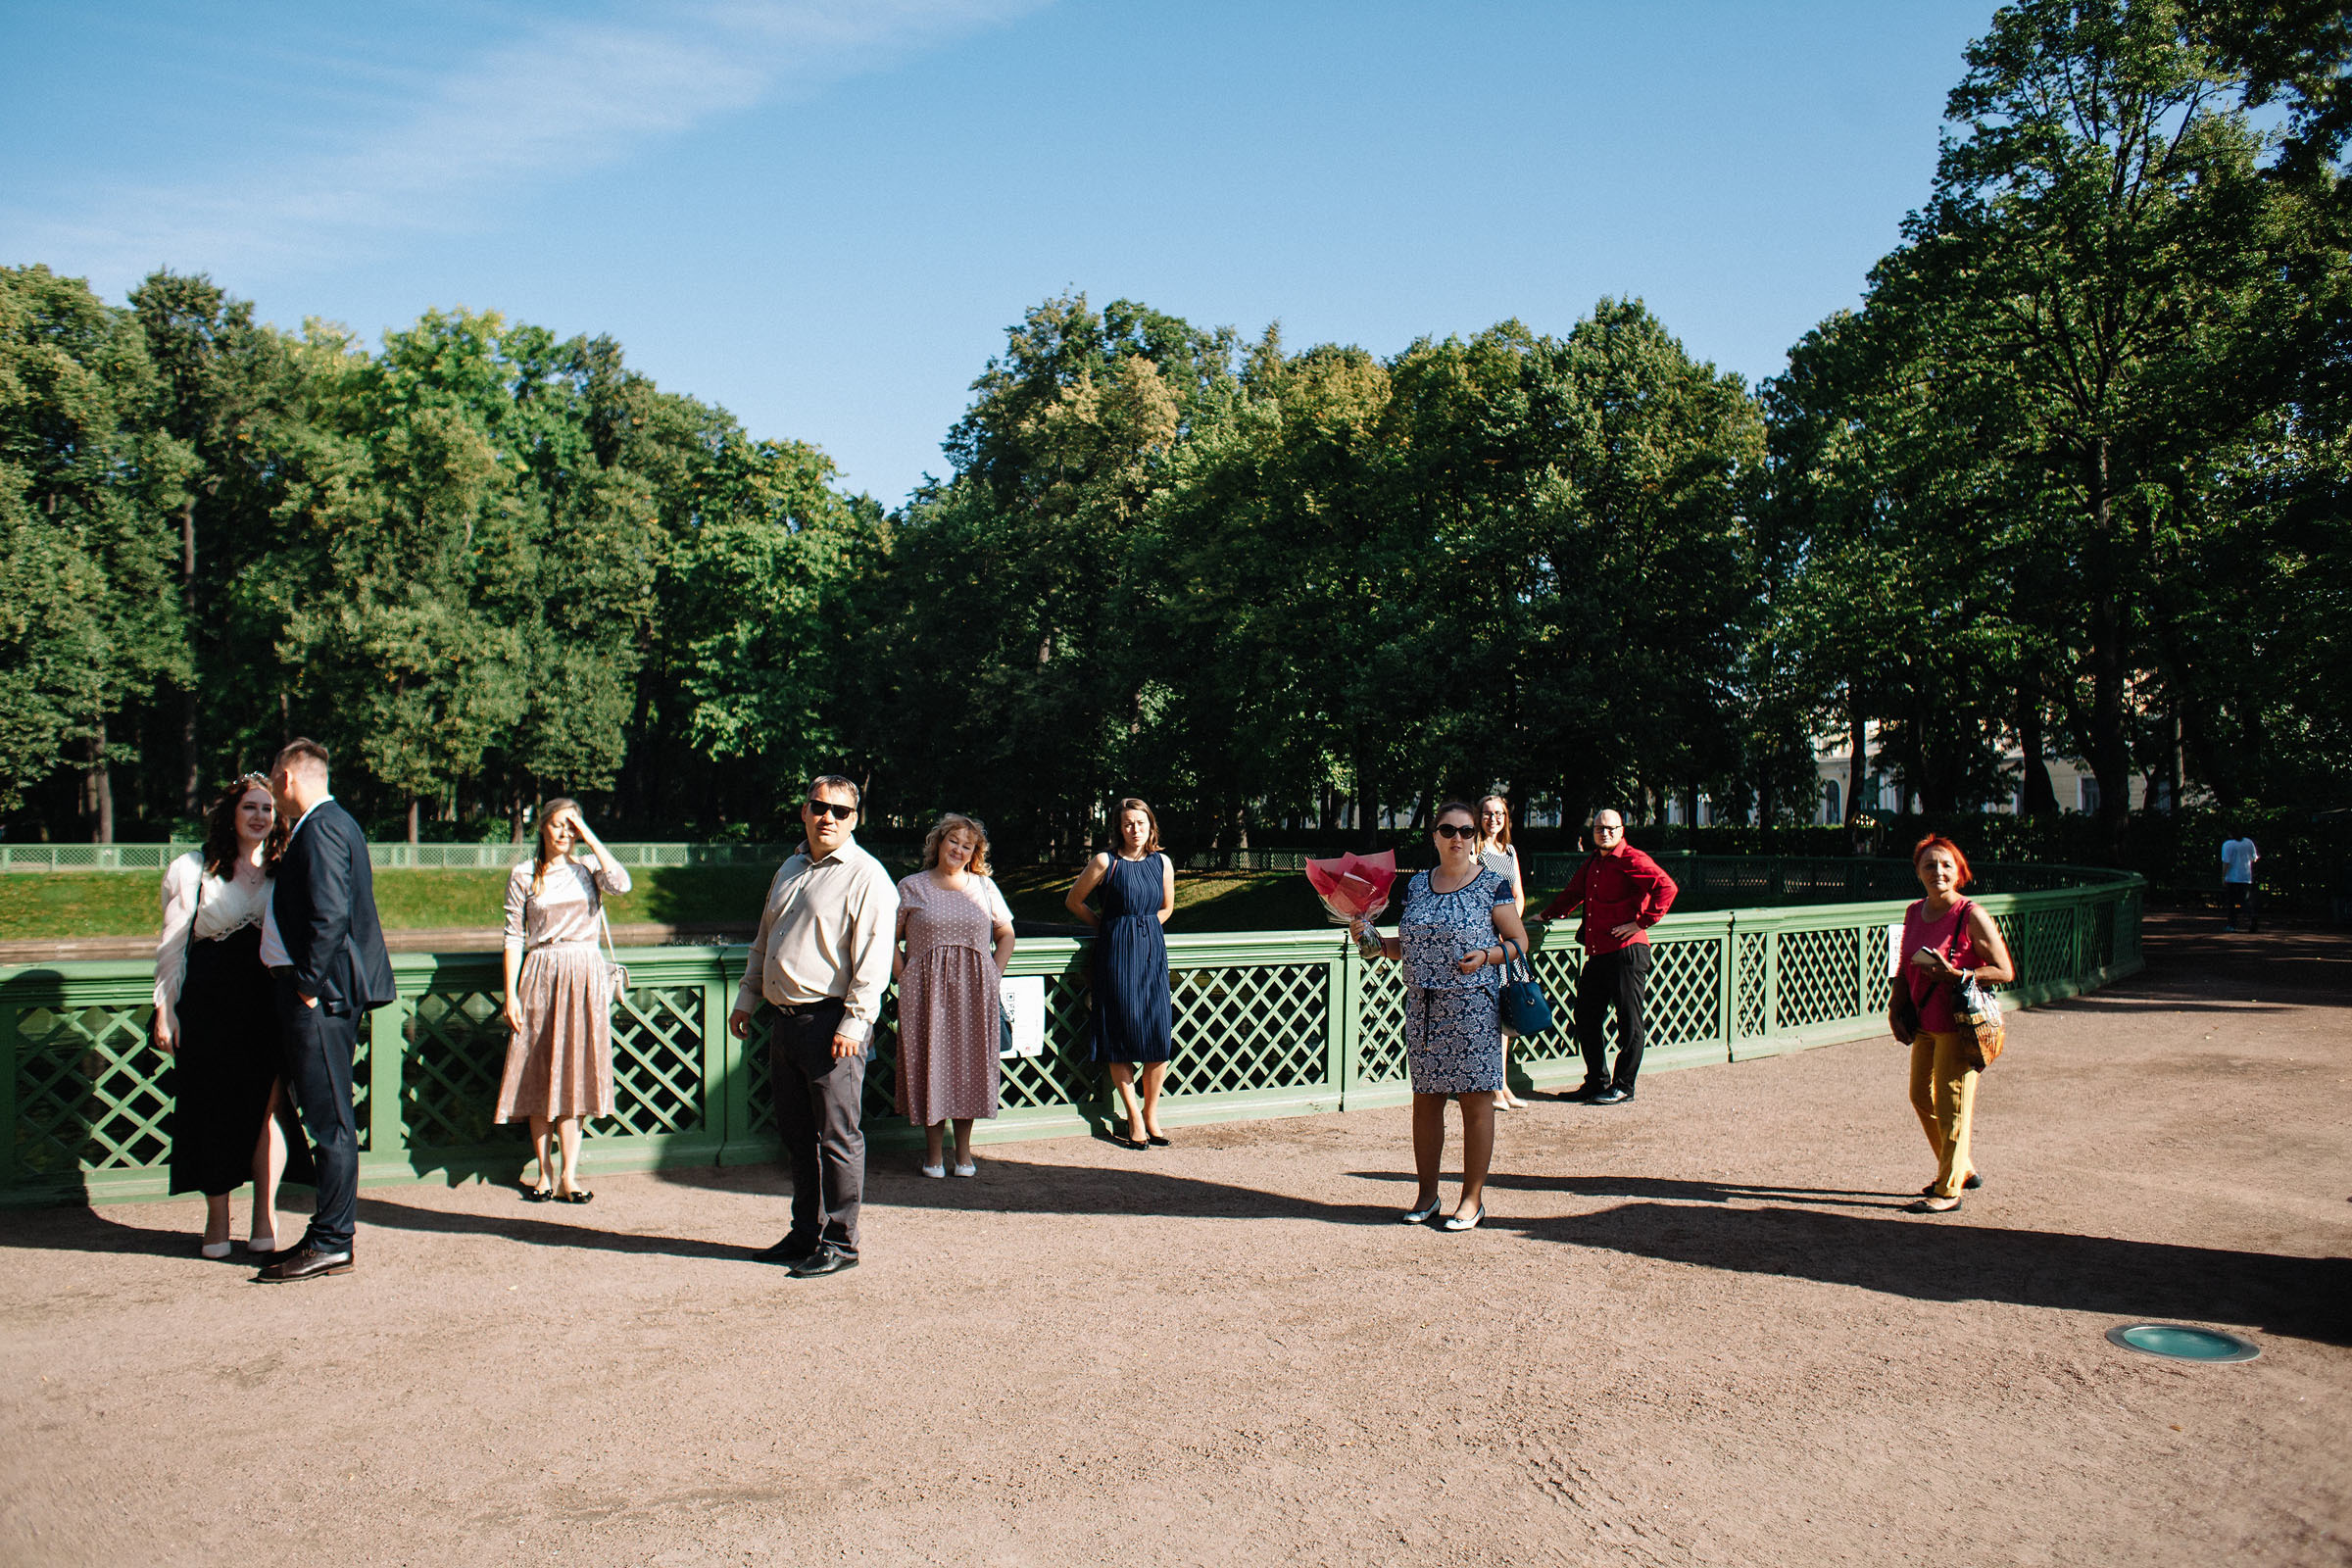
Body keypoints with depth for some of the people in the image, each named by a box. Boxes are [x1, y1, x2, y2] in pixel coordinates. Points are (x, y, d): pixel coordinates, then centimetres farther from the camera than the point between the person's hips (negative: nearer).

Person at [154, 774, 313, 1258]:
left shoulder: (283, 873, 8)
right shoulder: (192, 870, 3)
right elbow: (172, 945, 4)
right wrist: (165, 1009, 0)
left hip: (269, 1002, 1)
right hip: (209, 1004, -1)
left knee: (268, 1105, -3)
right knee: (214, 1109, 5)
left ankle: (265, 1218, 7)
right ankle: (217, 1220, 17)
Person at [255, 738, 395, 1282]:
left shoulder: (320, 829, -15)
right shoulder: (329, 823, 18)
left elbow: (330, 916, -23)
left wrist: (308, 986, -19)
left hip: (319, 993, -10)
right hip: (319, 991, 10)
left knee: (329, 1119, -5)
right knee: (325, 1117, 14)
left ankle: (331, 1244, 1)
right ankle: (329, 1236, 21)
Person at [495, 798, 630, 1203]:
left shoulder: (589, 869, 5)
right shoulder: (524, 876, 3)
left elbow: (622, 884, -18)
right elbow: (514, 937, 2)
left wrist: (590, 837, -11)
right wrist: (511, 995, -3)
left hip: (584, 977, 0)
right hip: (541, 977, 0)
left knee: (574, 1075, 1)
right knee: (539, 1077, 4)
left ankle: (567, 1177, 4)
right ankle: (545, 1173, 13)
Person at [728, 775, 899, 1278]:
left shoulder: (866, 877, -8)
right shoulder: (789, 870, 17)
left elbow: (873, 958, -15)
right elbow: (764, 941, 26)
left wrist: (853, 1022, -20)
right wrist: (746, 999, 21)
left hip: (831, 1023, -8)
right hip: (785, 1020, 8)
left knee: (837, 1137, -2)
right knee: (796, 1134, 14)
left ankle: (839, 1243, 8)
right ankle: (806, 1233, 26)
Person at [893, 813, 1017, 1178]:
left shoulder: (984, 887, 10)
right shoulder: (911, 887, 5)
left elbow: (1006, 934, 16)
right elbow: (888, 938, 4)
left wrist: (993, 976, 5)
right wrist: (905, 978, -5)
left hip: (974, 994, 2)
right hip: (926, 991, -1)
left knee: (970, 1064, 4)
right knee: (930, 1065, 1)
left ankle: (964, 1150, 15)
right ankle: (933, 1151, 13)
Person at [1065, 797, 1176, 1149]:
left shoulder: (1162, 863, 7)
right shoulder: (1106, 861, -3)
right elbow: (1074, 901, 7)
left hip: (1152, 949, 3)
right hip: (1116, 952, -3)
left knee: (1159, 1034, -3)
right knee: (1122, 1033, -2)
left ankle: (1151, 1112, 13)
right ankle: (1133, 1117, 8)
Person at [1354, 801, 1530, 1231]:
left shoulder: (1492, 884, -1)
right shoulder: (1416, 885, 12)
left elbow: (1520, 942, 1)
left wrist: (1485, 957, -15)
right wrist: (1374, 941, 1)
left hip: (1473, 1006, -4)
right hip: (1422, 1007, 4)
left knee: (1476, 1100, 0)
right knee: (1426, 1099, 8)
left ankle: (1473, 1198, 11)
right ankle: (1427, 1194, 19)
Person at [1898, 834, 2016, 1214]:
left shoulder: (1972, 915, -14)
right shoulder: (1914, 912, 7)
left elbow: (2005, 971, -13)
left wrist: (1954, 975, -24)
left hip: (1959, 1023, -8)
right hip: (1926, 1022, 8)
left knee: (1950, 1105, -3)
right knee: (1921, 1097, 16)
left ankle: (1949, 1190, 8)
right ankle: (1962, 1168, 34)